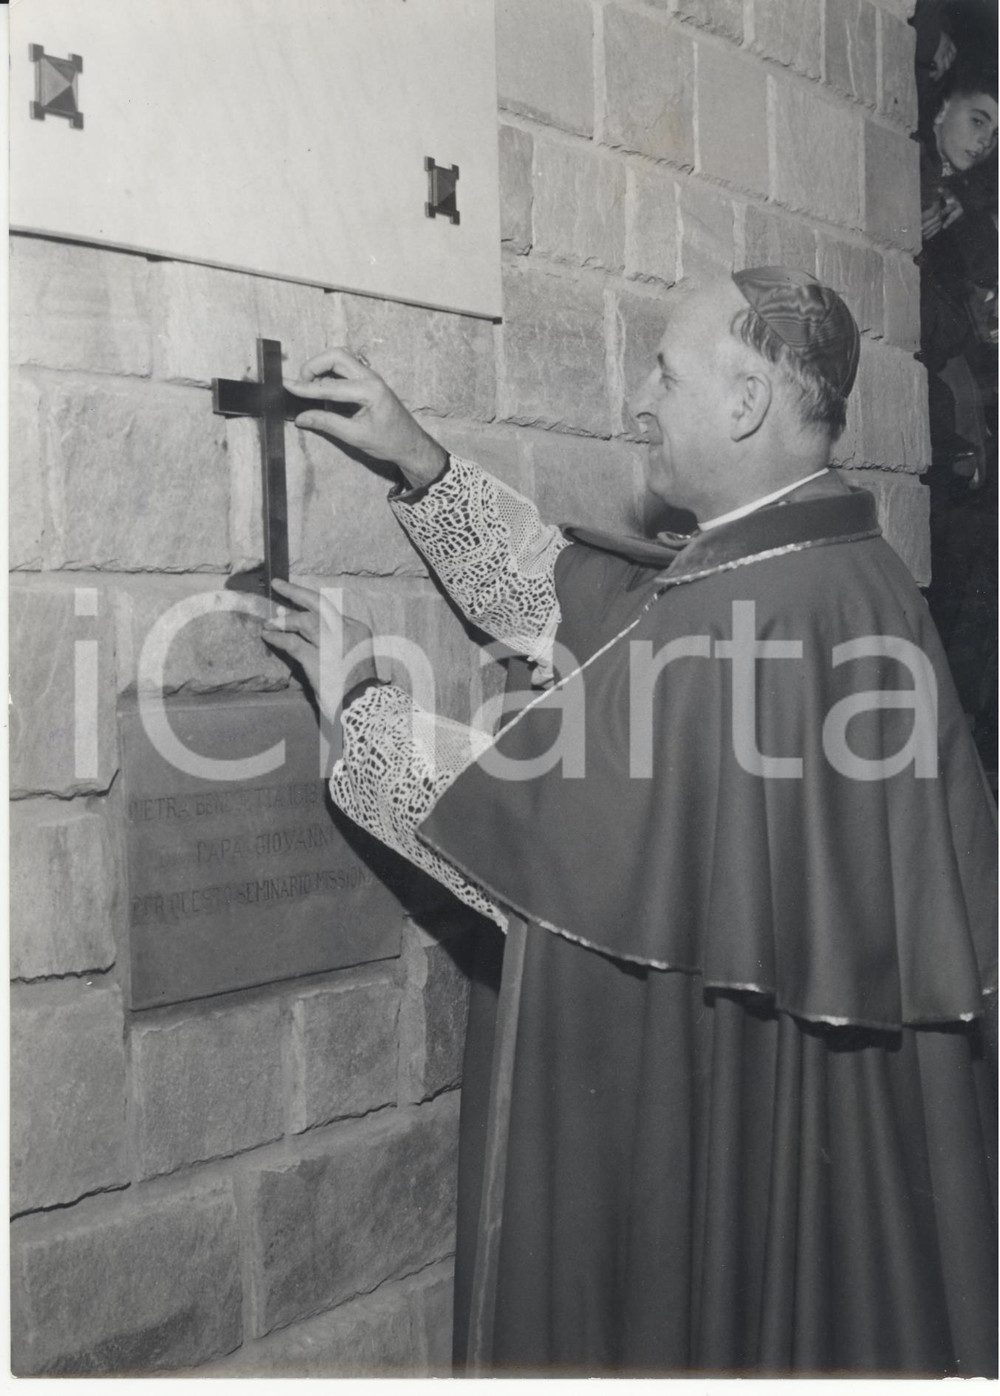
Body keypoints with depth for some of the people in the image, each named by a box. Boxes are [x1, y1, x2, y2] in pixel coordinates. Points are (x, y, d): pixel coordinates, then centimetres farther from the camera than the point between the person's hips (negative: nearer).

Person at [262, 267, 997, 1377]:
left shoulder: (741, 621, -28)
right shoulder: (823, 567, 3)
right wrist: (416, 460, 7)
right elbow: (561, 594, 10)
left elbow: (512, 805, -20)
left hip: (702, 1124, -8)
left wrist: (352, 700, -5)